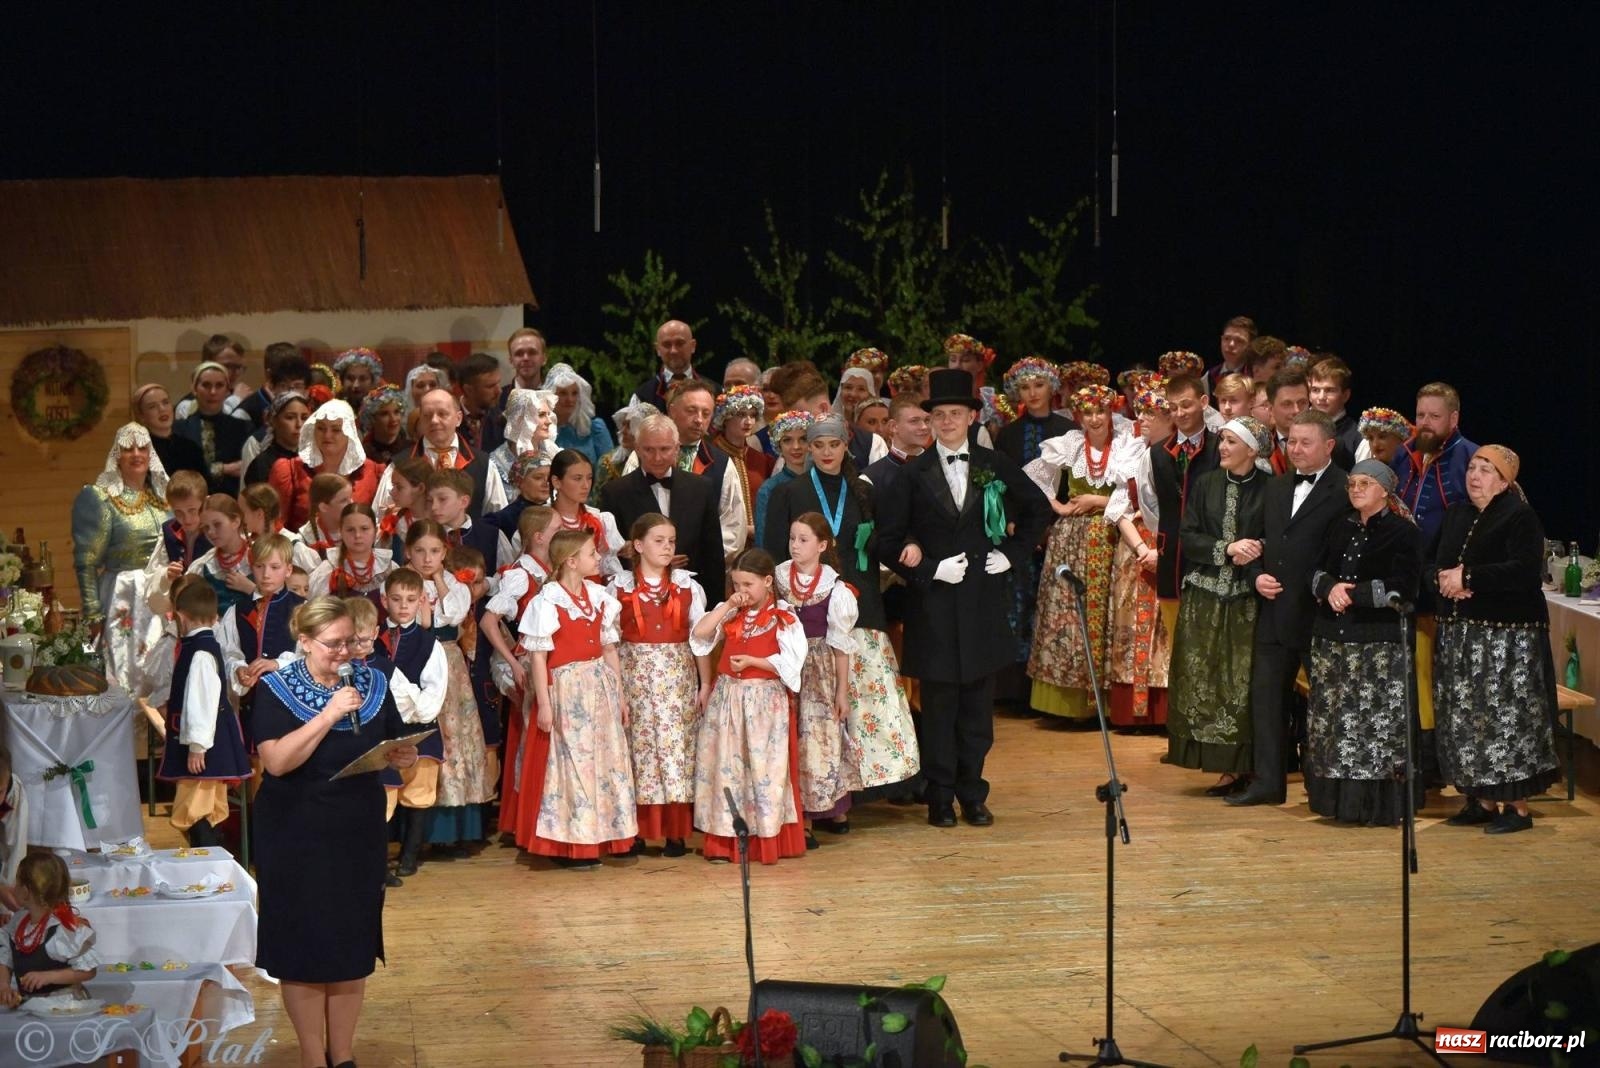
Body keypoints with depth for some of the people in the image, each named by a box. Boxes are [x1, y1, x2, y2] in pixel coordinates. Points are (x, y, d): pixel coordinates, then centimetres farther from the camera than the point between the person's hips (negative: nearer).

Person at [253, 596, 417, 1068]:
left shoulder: (372, 684, 4)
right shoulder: (276, 690, -9)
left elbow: (394, 748, 12)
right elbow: (276, 761, -21)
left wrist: (403, 757, -12)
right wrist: (329, 715, -26)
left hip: (358, 834, 4)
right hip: (296, 838, -4)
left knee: (353, 942, 8)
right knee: (303, 945, 0)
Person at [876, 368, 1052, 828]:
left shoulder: (995, 466, 5)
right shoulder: (914, 475, -1)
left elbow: (1038, 508, 17)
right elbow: (888, 541, -2)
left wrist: (1014, 553, 7)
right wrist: (930, 570, -12)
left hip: (984, 599, 2)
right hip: (934, 603, -2)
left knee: (978, 702, 7)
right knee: (939, 702, 2)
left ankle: (972, 793, 16)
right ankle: (940, 796, 10)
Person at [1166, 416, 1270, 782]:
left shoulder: (1269, 489, -2)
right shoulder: (1206, 484, 7)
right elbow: (1188, 537, 3)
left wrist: (1255, 552, -18)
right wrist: (1227, 548, -12)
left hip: (1247, 601, -3)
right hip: (1205, 597, 3)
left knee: (1244, 682, -5)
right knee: (1204, 681, 0)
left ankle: (1244, 766, 2)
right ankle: (1227, 768, 7)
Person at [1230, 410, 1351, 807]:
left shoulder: (1345, 492, -9)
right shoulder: (1275, 488, 15)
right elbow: (1258, 542, 19)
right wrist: (1257, 576, 2)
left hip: (1318, 613, -7)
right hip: (1274, 610, 7)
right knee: (1266, 693, 6)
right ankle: (1267, 780, 11)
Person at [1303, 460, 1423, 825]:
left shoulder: (1403, 532, -4)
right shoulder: (1341, 528, 15)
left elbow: (1400, 590, -12)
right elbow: (1318, 573, 14)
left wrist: (1353, 593, -12)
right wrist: (1331, 587, -8)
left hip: (1379, 642, -6)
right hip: (1332, 638, 6)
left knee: (1376, 723, -7)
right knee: (1332, 720, 6)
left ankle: (1379, 805, -2)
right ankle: (1339, 798, 14)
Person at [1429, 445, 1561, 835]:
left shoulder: (1520, 517, -9)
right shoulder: (1457, 515, 14)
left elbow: (1525, 569, -21)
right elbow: (1432, 565, 15)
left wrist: (1468, 576, -19)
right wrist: (1443, 579, -8)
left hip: (1507, 636, -7)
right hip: (1458, 633, 7)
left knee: (1506, 718, -7)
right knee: (1464, 719, 8)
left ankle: (1517, 806, -1)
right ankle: (1482, 799, 17)